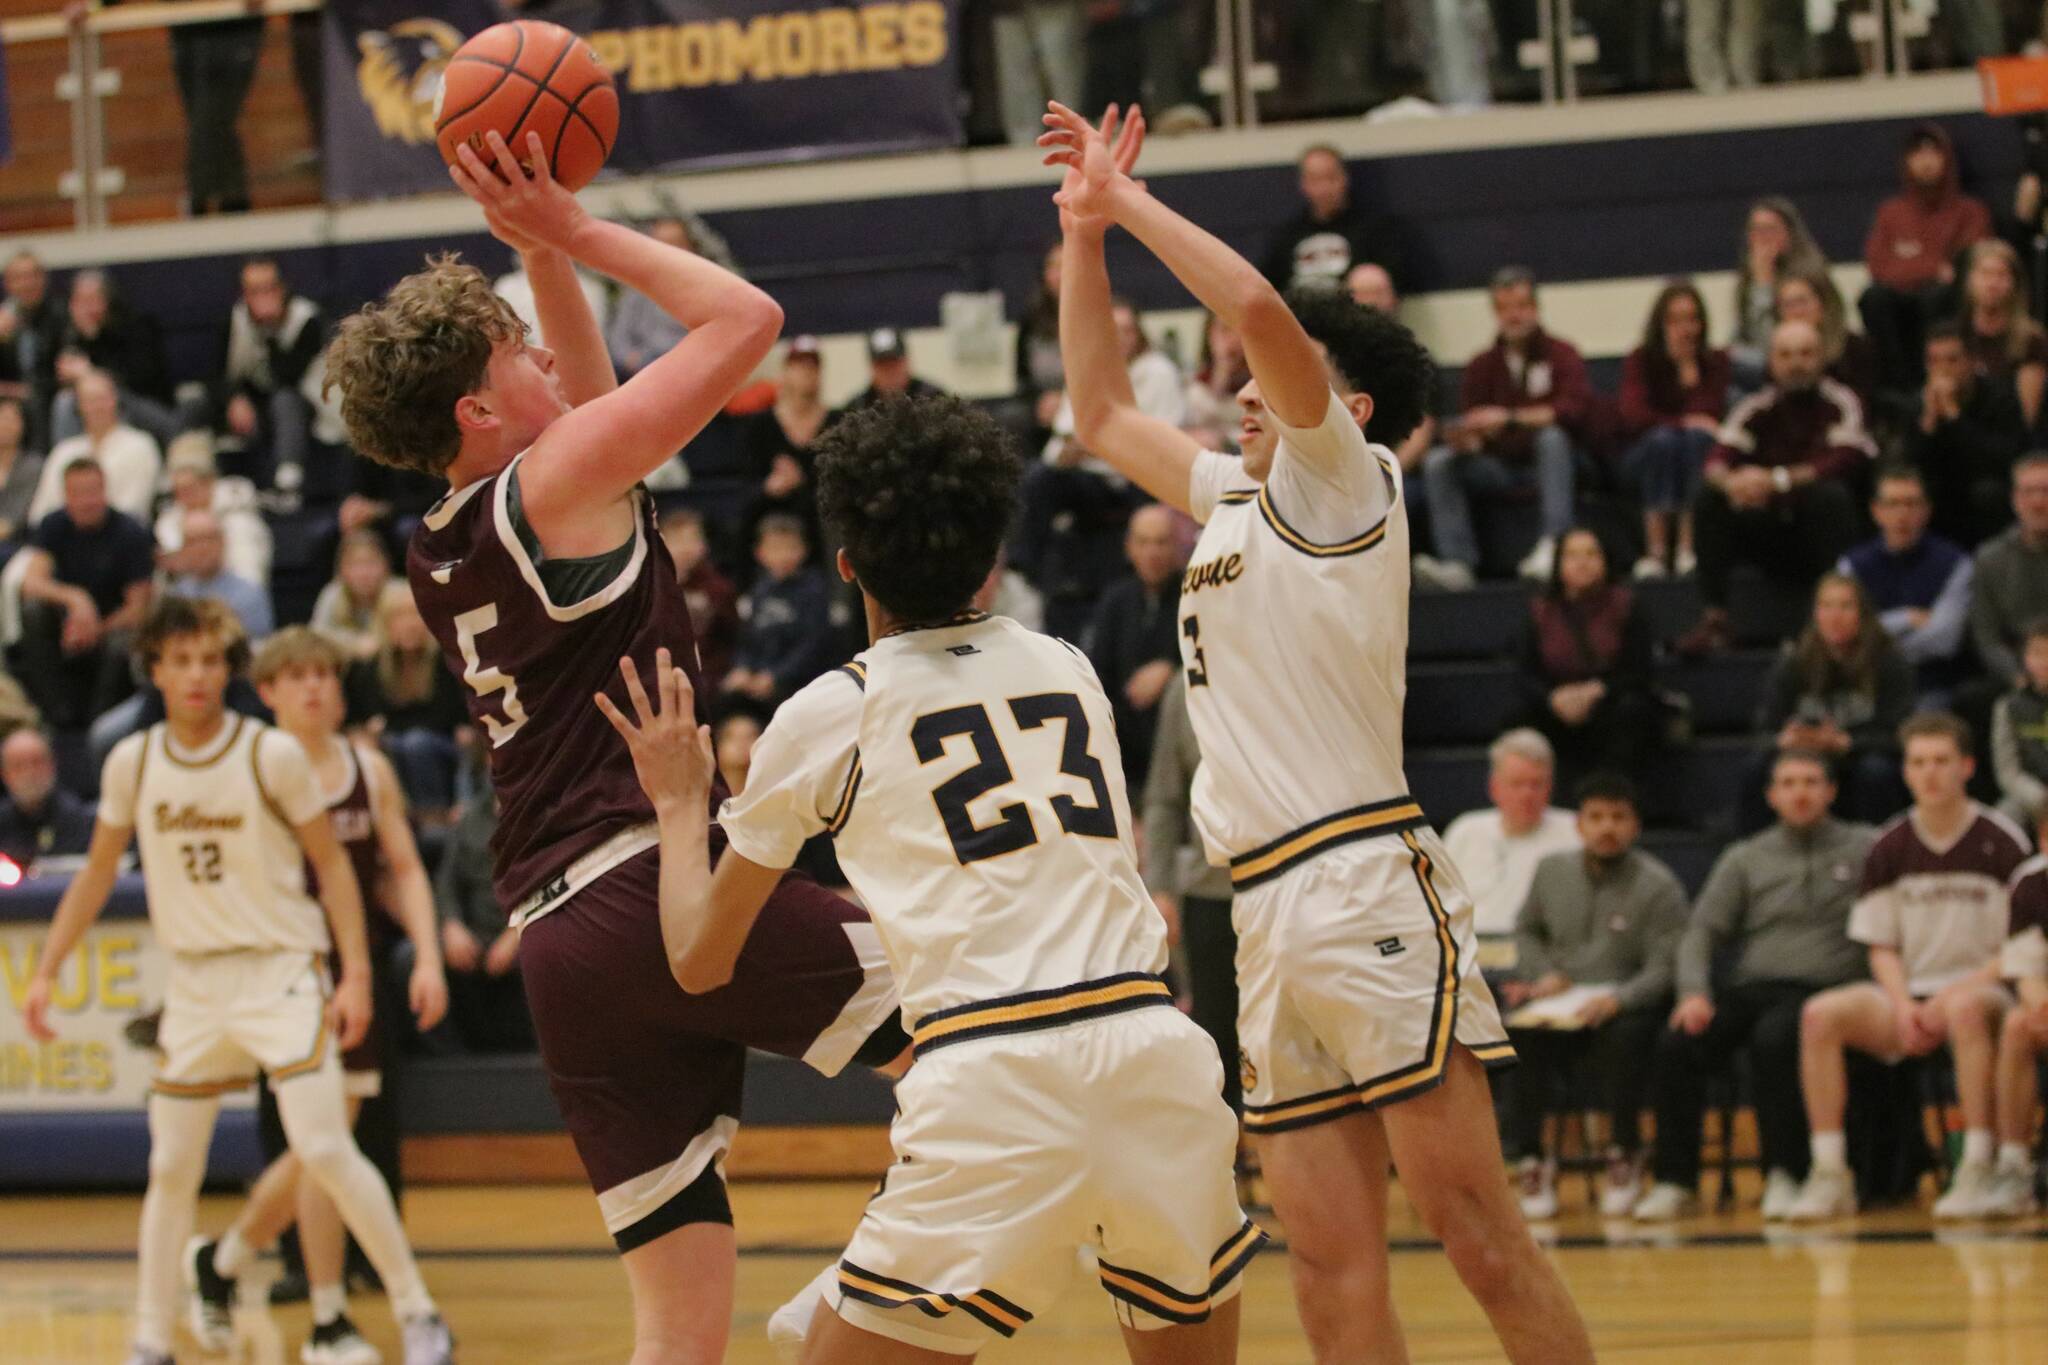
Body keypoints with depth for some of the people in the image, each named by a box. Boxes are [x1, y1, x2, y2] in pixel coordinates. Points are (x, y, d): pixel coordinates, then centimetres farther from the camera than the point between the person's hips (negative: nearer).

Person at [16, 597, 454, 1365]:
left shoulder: (273, 755, -10)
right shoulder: (132, 764, 0)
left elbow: (332, 863, -3)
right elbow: (97, 876, 13)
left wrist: (356, 974, -10)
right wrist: (46, 972, 9)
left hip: (281, 970, -4)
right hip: (193, 980, 4)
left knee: (325, 1149, -15)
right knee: (172, 1170, 5)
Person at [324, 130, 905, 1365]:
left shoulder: (438, 556, 20)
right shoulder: (553, 480, -2)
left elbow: (593, 408, 37)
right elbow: (746, 318, 0)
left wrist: (546, 258, 30)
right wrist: (578, 233, 8)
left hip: (558, 949, 8)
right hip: (652, 881, -8)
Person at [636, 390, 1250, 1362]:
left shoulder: (827, 715, 9)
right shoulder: (1068, 670, 20)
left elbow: (700, 959, 16)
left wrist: (680, 805, 33)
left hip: (994, 1095, -4)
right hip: (1157, 1053, 4)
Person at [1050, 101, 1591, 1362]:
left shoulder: (1341, 479, 1)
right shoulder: (1235, 497, 23)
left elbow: (1258, 310, -14)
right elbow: (1102, 413, 34)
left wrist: (1135, 203, -2)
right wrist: (1086, 232, 25)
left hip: (1363, 886, -8)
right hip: (1268, 921, 8)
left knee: (1477, 1231, -12)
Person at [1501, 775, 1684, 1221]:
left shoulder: (1658, 887, -2)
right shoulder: (1552, 871, 12)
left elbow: (1662, 969, -8)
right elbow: (1527, 930, 27)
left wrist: (1617, 999, -27)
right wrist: (1543, 975, 6)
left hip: (1624, 1008, -3)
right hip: (1559, 1008, 3)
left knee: (1624, 1038, -39)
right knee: (1518, 1034, -32)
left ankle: (1624, 1153, -13)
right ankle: (1530, 1159, -17)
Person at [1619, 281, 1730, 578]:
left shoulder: (1715, 362, 2)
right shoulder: (1641, 361, 0)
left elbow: (1709, 415, -13)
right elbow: (1633, 416, -14)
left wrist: (1689, 365, -18)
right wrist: (1683, 422, -22)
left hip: (1699, 459, 1)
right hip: (1649, 457, -1)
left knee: (1696, 439, -33)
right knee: (1664, 439, -34)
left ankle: (1687, 548, -36)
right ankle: (1655, 550, -37)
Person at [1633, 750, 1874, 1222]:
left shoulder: (1862, 849, 13)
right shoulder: (1744, 859, 20)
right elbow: (1702, 930, 12)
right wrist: (1694, 992, -6)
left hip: (1819, 990, -3)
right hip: (1749, 986, 3)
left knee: (1773, 1038, -37)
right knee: (1676, 1044, -25)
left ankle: (1783, 1174, -27)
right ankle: (1674, 1178, -17)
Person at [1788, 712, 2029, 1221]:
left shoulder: (2001, 845, -4)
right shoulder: (1889, 850, 7)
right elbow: (1882, 947, 10)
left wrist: (1954, 992, -17)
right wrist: (1903, 1007, -10)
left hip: (1979, 988, -4)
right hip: (1908, 994, 4)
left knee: (1966, 1008, -41)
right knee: (1820, 1015, -24)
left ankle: (1978, 1169, -37)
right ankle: (1829, 1173, -23)